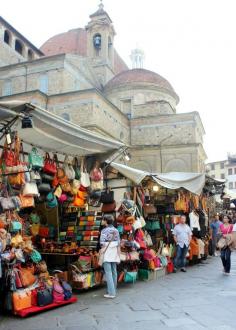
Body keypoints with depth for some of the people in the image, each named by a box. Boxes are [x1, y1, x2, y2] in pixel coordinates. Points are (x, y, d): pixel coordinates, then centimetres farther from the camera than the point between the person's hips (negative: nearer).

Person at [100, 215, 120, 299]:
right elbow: (118, 244, 6)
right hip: (114, 254, 6)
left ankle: (111, 293, -4)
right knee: (114, 272, 13)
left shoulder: (104, 231, -9)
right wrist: (118, 256, 10)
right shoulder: (116, 230, 7)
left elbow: (102, 244, -13)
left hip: (107, 255, -6)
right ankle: (114, 291, 24)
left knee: (108, 273, -3)